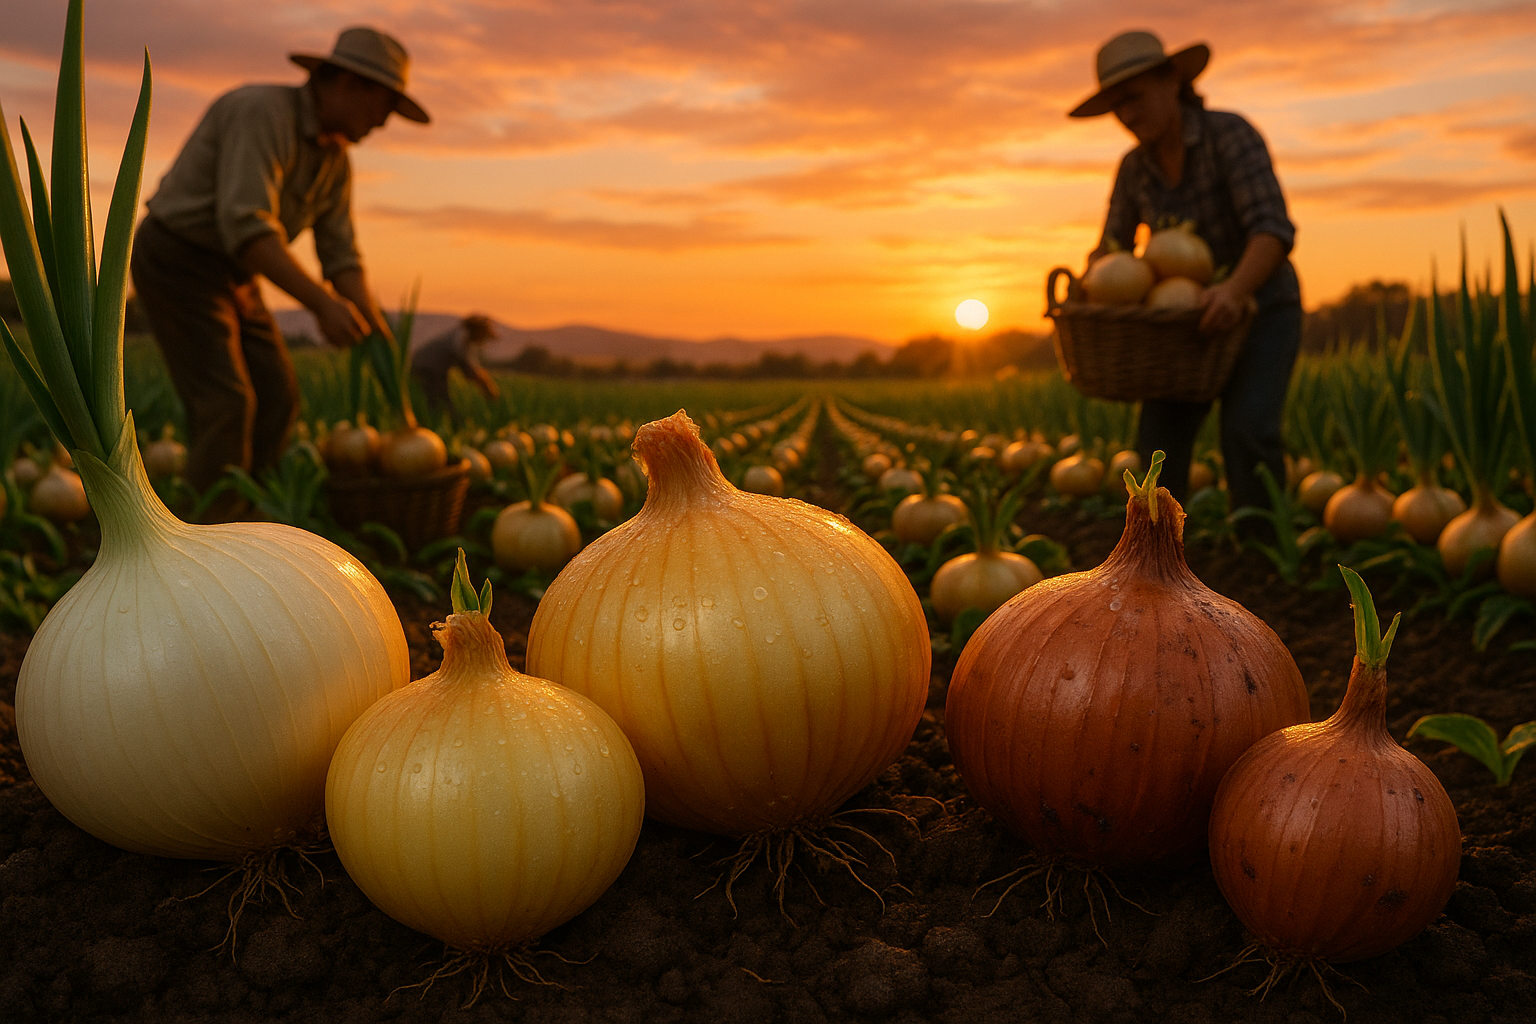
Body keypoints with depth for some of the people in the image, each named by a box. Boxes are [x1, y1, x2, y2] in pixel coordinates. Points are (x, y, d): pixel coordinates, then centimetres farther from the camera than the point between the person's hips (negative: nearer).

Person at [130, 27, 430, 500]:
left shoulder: (336, 159, 5)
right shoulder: (262, 111, -24)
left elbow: (340, 257, 4)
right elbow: (245, 226, -35)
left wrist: (378, 335, -9)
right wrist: (322, 303, -41)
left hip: (228, 275, 9)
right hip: (175, 263, -9)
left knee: (276, 398, 2)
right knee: (225, 404, -18)